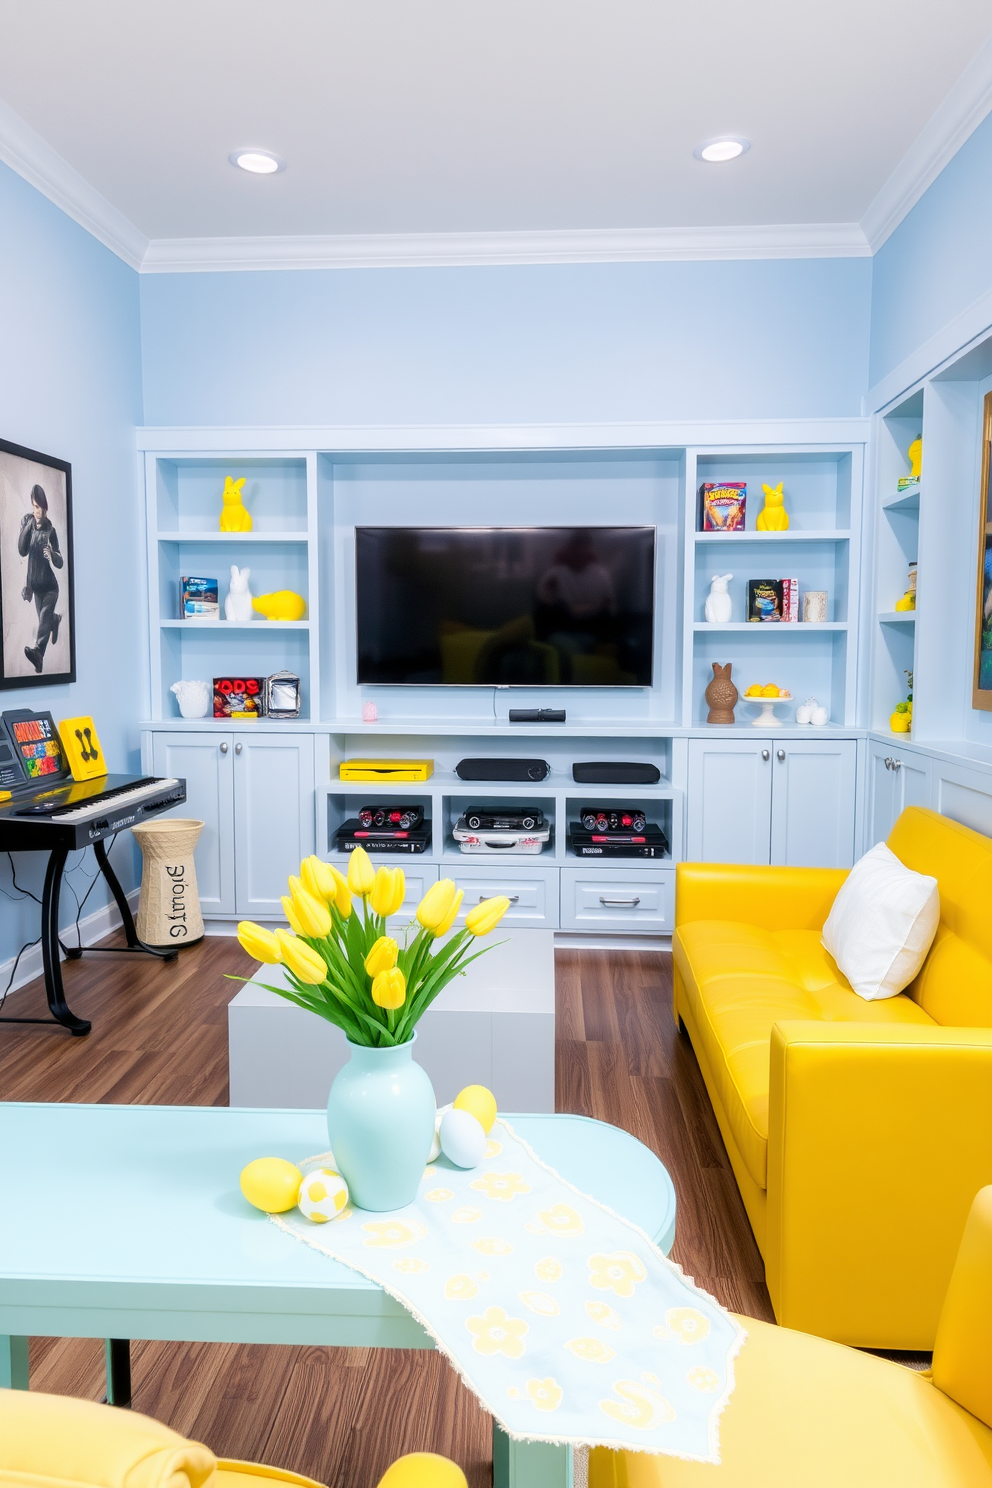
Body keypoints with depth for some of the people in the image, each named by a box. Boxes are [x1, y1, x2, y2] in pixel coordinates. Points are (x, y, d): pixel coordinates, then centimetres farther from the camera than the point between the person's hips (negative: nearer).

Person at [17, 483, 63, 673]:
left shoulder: (50, 530, -12)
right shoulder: (27, 521, -6)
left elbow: (60, 562, -11)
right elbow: (22, 551, -18)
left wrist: (52, 555, -35)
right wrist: (29, 524, -27)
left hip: (50, 586, -4)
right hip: (35, 585, 4)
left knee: (45, 614, -27)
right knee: (44, 619, 16)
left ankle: (38, 650, -45)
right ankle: (56, 620, 52)